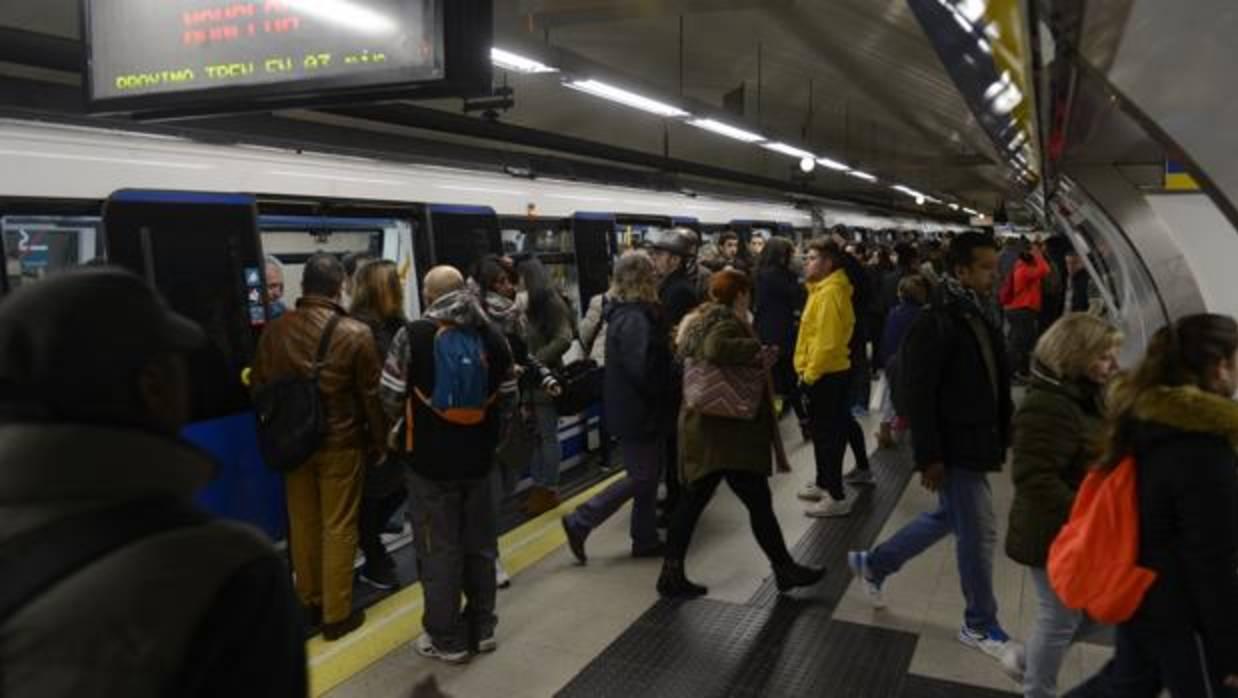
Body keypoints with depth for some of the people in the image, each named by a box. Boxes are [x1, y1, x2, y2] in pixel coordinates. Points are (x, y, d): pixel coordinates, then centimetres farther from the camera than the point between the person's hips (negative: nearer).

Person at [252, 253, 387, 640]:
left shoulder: (275, 330, -3)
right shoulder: (355, 333, -15)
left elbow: (259, 387, 6)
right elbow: (371, 395, -9)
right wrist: (379, 442, 4)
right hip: (341, 443, -4)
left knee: (302, 522, 17)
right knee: (339, 527, 6)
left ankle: (309, 598, 33)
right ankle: (337, 613, 14)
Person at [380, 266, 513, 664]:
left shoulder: (412, 336, -12)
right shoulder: (492, 335, 2)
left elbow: (391, 398, -9)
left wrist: (408, 424, 13)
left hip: (430, 460, -4)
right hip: (478, 457, 5)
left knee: (439, 550, 6)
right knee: (480, 544, 16)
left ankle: (446, 639, 16)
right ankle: (482, 628, 27)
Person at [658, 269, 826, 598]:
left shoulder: (699, 321, 15)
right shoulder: (727, 323, -15)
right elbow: (716, 350, -36)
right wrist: (755, 349, -23)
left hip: (702, 426, 10)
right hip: (728, 430, -10)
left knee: (692, 501, 11)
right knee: (759, 502, 3)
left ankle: (672, 574, 14)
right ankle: (785, 569, 16)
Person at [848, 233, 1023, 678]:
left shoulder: (983, 316, 8)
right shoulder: (935, 324, -20)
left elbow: (996, 383, 15)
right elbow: (918, 396, -21)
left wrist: (1001, 438, 16)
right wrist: (929, 457, -20)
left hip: (976, 442, 9)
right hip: (953, 449, -9)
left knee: (946, 518, 21)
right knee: (979, 533, 2)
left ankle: (872, 564, 38)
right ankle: (980, 625, 23)